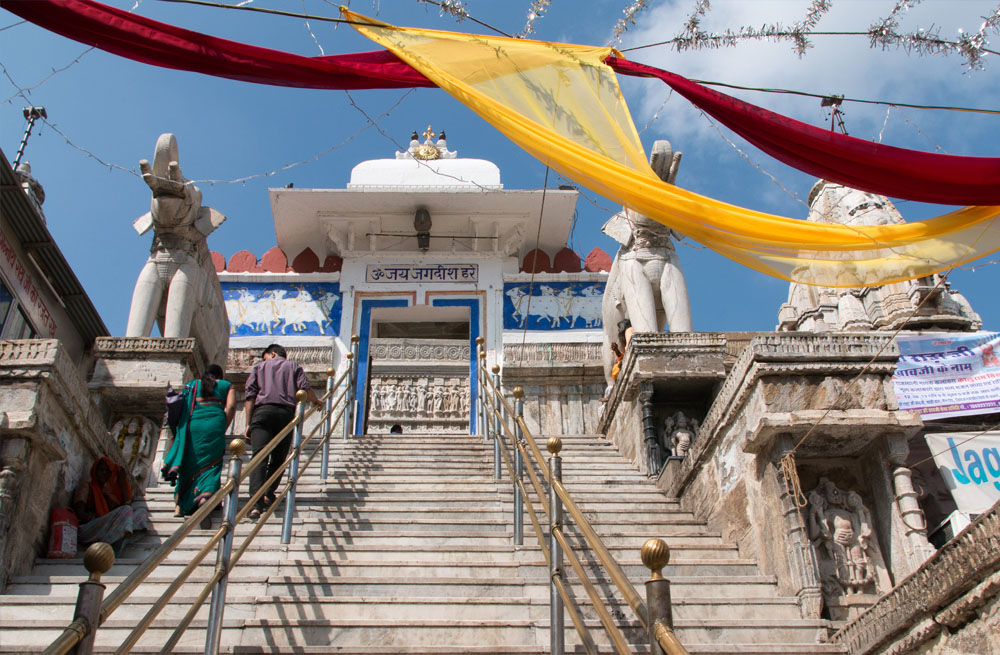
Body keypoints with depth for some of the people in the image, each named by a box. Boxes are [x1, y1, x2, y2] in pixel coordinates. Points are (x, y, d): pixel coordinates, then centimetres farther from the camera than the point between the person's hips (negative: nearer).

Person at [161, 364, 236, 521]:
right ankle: (206, 494, -23)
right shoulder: (227, 386, 19)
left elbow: (182, 409, 15)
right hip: (215, 422, -2)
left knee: (189, 464, 8)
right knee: (211, 464, 1)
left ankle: (180, 505, -1)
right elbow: (231, 406, 2)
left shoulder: (192, 385, 25)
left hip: (192, 423, 2)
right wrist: (223, 429, 5)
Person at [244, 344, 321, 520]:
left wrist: (248, 424, 8)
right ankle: (268, 494, -4)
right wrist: (316, 401, 24)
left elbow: (250, 396, 11)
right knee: (278, 459, 12)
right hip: (286, 413, 1)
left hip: (262, 412, -1)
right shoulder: (294, 367, 23)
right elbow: (305, 389, 4)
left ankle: (256, 503, -27)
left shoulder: (258, 367, 23)